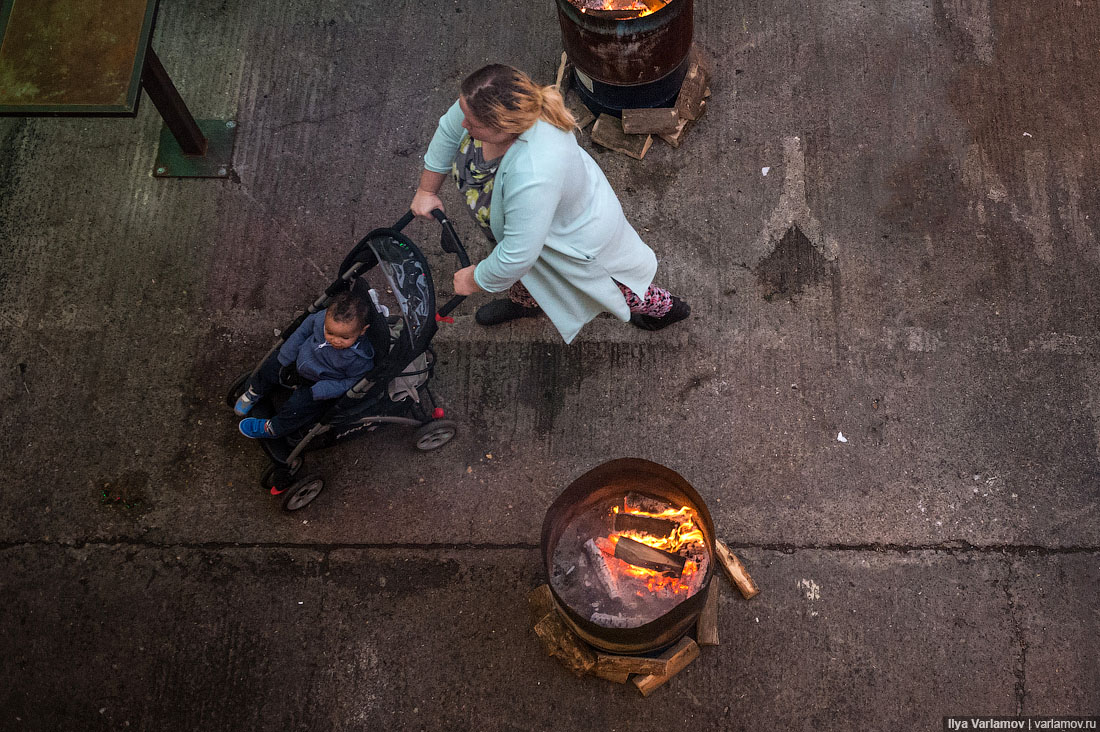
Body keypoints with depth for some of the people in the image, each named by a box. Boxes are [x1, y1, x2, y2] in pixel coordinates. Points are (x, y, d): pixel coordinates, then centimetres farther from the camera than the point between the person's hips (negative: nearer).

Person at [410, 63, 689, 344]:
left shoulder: (532, 176, -51)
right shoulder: (484, 105, -29)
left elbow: (518, 255, -39)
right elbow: (449, 131, -5)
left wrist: (475, 280, -20)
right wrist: (427, 190, 5)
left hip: (579, 235, -6)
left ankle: (662, 306, 53)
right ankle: (524, 301, 67)